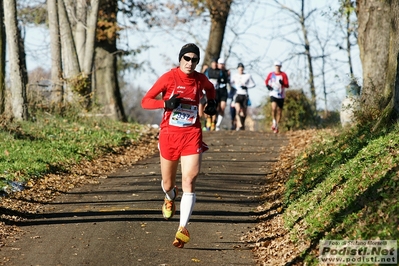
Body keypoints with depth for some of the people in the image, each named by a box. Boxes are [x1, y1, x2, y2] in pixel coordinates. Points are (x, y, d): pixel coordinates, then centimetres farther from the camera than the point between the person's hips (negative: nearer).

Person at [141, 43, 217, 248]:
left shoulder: (200, 79, 3)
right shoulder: (169, 78, -8)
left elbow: (210, 88, 29)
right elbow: (145, 101, -9)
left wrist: (211, 103, 10)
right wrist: (166, 103, -25)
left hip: (192, 135, 1)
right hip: (169, 135, -1)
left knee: (189, 182, -15)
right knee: (168, 184, 13)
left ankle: (183, 229, -16)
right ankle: (170, 198, 51)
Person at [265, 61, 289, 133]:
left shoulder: (283, 75, -3)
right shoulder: (271, 74, 3)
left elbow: (287, 86, -7)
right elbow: (266, 81, 22)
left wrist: (282, 83, -27)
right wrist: (267, 85, 2)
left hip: (281, 95, 0)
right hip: (273, 94, 0)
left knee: (279, 111, 6)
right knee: (274, 107, -25)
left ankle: (277, 126, 19)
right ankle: (274, 122, -6)